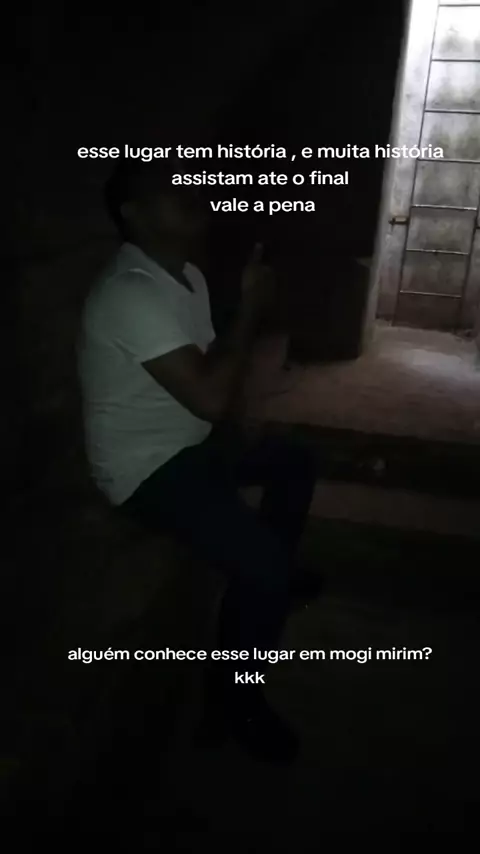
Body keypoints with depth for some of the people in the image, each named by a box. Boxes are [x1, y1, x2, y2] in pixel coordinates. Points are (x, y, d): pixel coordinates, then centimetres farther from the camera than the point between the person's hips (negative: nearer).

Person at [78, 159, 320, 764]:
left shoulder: (186, 276, 5)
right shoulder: (131, 295, -27)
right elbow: (209, 395, -31)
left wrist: (228, 433, 2)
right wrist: (251, 307, -21)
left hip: (191, 441, 10)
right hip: (145, 468, -10)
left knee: (294, 463, 21)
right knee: (261, 561, -22)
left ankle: (276, 573, 42)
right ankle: (234, 695, 4)